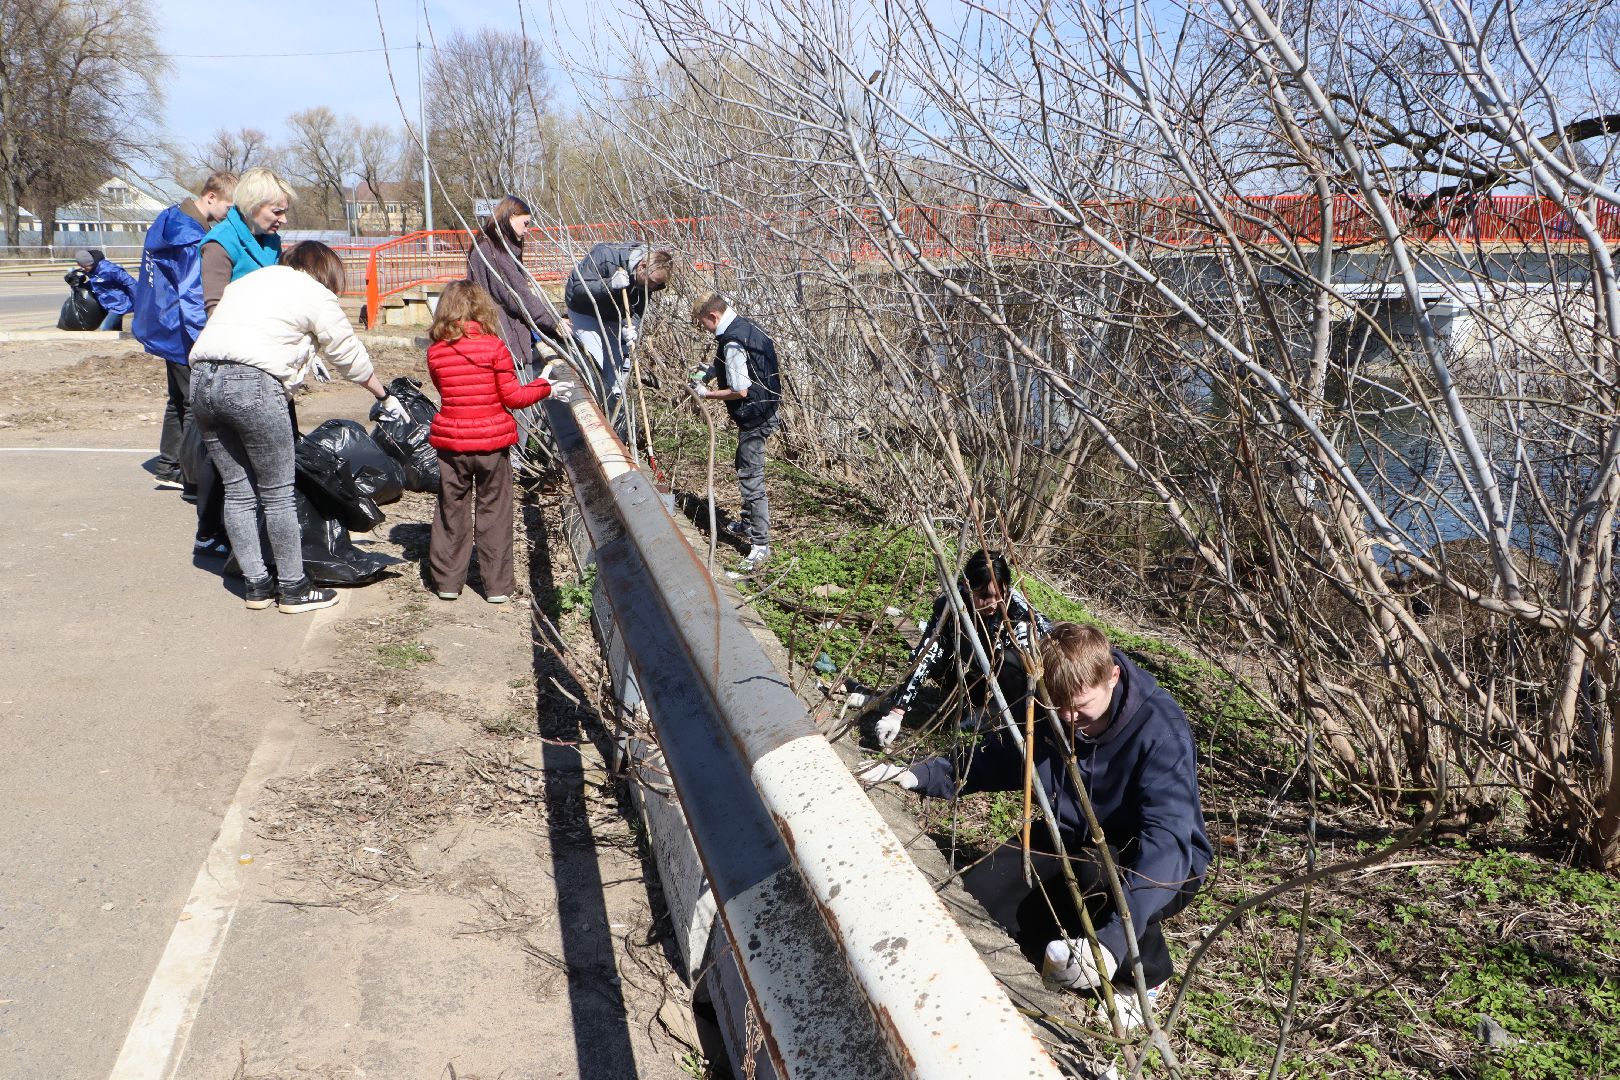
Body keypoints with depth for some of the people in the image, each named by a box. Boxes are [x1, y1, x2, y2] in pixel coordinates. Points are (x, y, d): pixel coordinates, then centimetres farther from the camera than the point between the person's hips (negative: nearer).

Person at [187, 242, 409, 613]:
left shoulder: (248, 280, 28)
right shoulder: (317, 296, 8)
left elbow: (219, 330, 23)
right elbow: (350, 357, 14)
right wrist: (386, 397, 28)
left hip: (201, 378, 7)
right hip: (252, 385, -7)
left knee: (237, 491, 13)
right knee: (278, 495, 3)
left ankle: (257, 586, 19)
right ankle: (293, 589, 10)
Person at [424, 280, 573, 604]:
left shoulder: (435, 352, -2)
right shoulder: (494, 347, -12)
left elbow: (446, 391, 11)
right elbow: (512, 397, -10)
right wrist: (546, 388, 5)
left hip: (450, 443, 2)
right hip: (492, 442, -2)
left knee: (451, 510, 14)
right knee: (493, 512, 8)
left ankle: (447, 581, 20)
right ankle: (498, 585, 14)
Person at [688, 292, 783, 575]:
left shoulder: (733, 341, -23)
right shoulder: (744, 325, 8)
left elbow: (740, 390, -24)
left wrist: (706, 395, -9)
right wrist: (708, 373, 10)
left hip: (753, 416, -11)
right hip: (763, 410, 11)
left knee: (750, 478, -7)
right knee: (746, 469, 25)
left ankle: (760, 544, -4)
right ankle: (749, 523, 42)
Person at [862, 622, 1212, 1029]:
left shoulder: (1161, 728, -28)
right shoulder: (1048, 719, -11)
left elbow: (1167, 834, -39)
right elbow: (987, 762, 2)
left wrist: (1117, 938, -51)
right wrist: (915, 775, -19)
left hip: (1163, 864, -5)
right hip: (1074, 842, 5)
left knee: (1101, 874, -40)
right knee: (977, 895, -18)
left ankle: (1145, 975, -8)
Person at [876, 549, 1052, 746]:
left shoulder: (1015, 604, -29)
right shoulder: (949, 606, -27)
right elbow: (923, 659, -32)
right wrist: (896, 712, -41)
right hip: (970, 676, 2)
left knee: (1010, 661, -34)